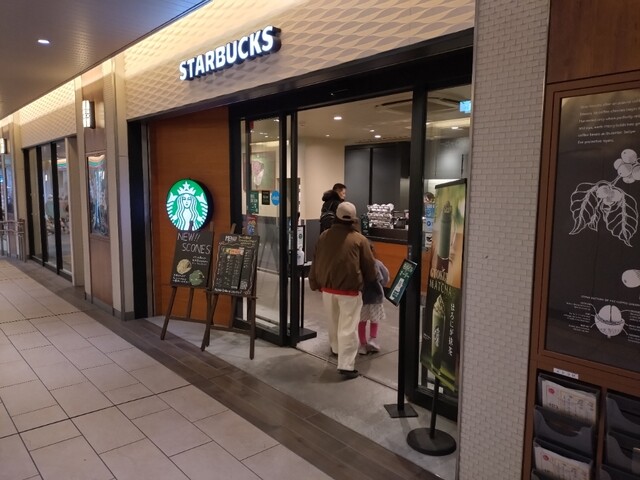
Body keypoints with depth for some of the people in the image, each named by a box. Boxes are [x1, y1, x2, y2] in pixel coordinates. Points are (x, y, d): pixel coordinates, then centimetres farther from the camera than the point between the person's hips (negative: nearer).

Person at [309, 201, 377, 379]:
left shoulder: (324, 236, 3)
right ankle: (346, 365, 0)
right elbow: (369, 266, -1)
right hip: (350, 290, -4)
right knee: (347, 328, 0)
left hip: (327, 288, 5)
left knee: (333, 323, 23)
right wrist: (370, 280, 19)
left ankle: (336, 349, 44)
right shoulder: (359, 239, -9)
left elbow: (316, 262, 9)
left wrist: (315, 283, 19)